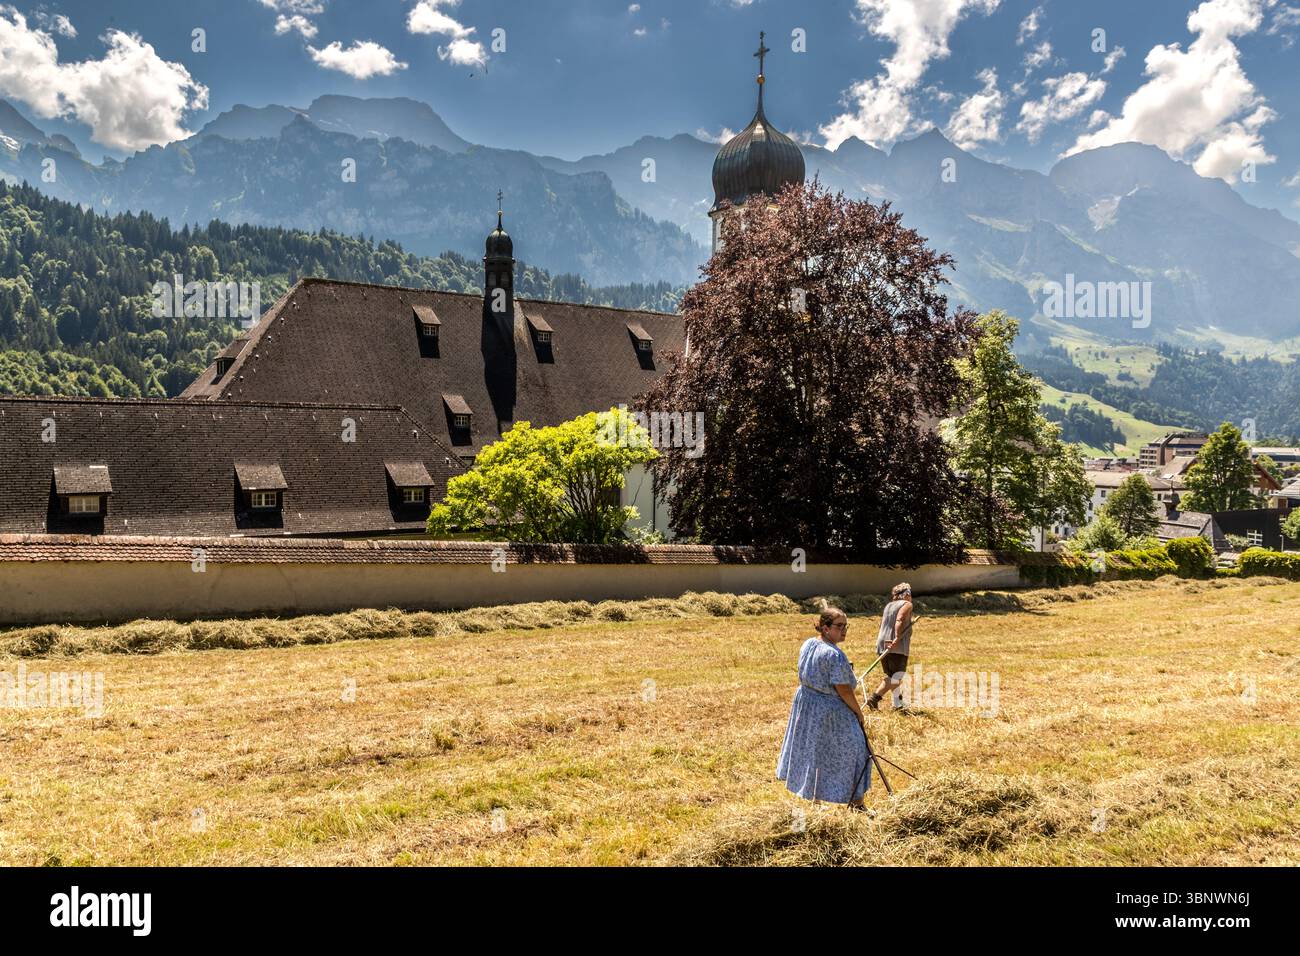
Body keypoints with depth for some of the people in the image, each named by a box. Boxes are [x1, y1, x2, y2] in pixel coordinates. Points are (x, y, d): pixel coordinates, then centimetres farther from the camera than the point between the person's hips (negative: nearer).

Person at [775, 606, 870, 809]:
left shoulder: (807, 644, -1)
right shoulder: (835, 655, -26)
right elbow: (843, 689, -22)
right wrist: (858, 712, -9)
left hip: (805, 701, 9)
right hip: (830, 710, -9)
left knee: (808, 746, 23)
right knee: (851, 750, 4)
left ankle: (807, 789, 41)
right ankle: (855, 803, 11)